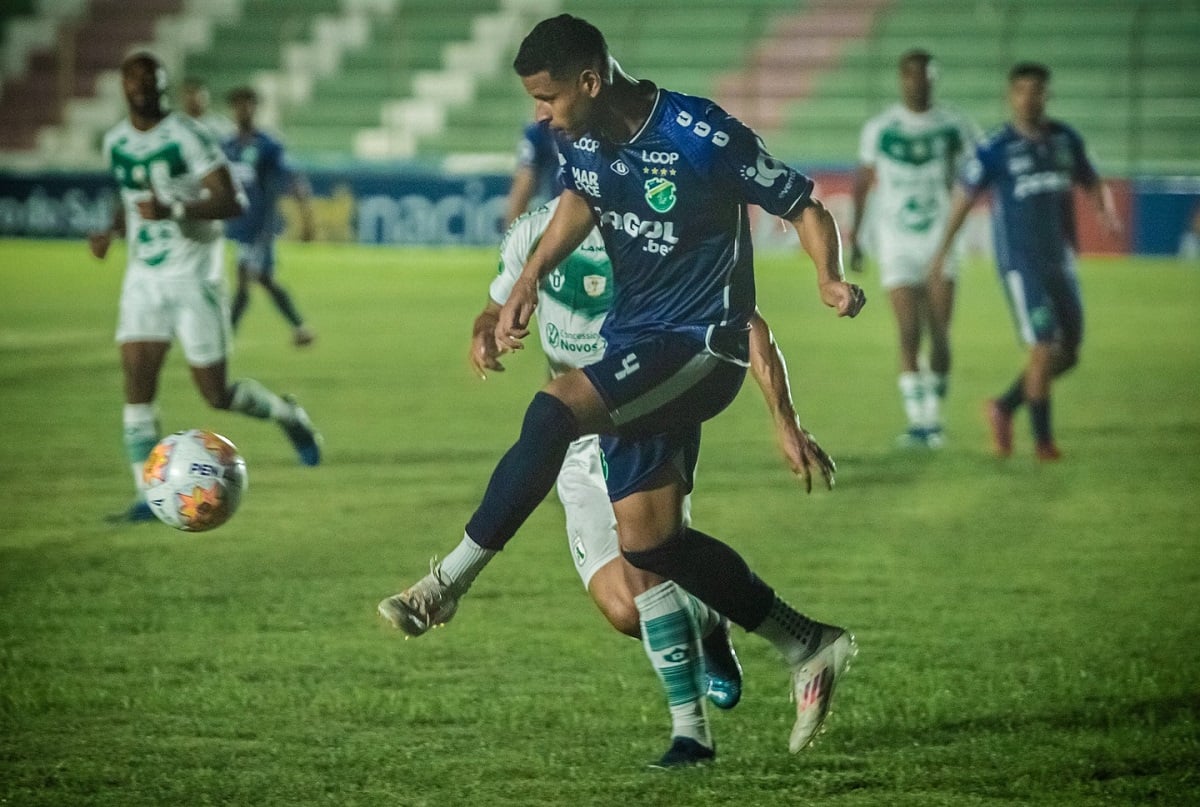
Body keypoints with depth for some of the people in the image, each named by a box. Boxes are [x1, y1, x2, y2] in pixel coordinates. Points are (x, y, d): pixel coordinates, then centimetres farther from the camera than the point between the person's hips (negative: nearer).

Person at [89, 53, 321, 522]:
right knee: (137, 380, -9)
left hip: (193, 277, -5)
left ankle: (288, 415, 27)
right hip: (144, 279, 5)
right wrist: (111, 232, 5)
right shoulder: (116, 143, 7)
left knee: (216, 393, -3)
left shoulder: (186, 137, -13)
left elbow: (232, 201, -17)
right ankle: (149, 494, -7)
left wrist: (174, 210, -30)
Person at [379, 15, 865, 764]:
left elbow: (803, 205, -10)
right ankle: (809, 646, 18)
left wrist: (830, 278, -27)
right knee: (648, 540, 5)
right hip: (635, 340, 9)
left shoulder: (703, 136, -19)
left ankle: (448, 582, -22)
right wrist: (531, 275, 4)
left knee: (553, 412, -30)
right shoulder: (582, 141, 0)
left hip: (702, 345, -9)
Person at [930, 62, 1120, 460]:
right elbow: (964, 196, 3)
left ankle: (1005, 406, 25)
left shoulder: (1065, 139, 7)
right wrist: (942, 251, 6)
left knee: (1068, 354, 7)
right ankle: (1042, 439, 0)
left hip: (1061, 259, 6)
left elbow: (1090, 182, 18)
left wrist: (1106, 210, -4)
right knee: (1045, 348, -12)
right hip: (1020, 263, -6)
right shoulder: (996, 148, -6)